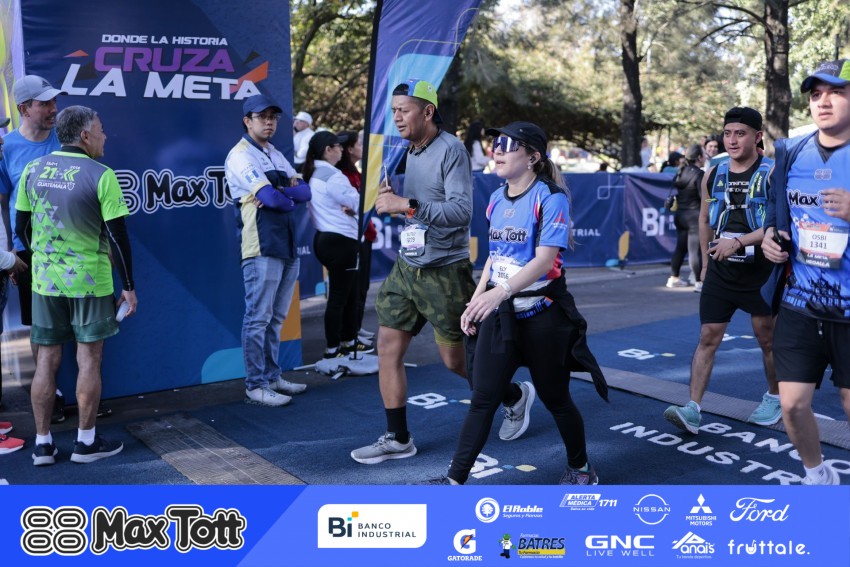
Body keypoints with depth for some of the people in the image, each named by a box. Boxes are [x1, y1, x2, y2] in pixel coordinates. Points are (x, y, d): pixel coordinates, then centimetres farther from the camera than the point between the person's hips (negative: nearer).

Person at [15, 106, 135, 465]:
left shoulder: (33, 171, 4)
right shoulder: (100, 176, -11)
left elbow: (22, 227, 11)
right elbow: (117, 236, -12)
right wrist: (128, 286, -5)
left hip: (45, 281, 5)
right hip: (88, 281, -4)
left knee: (46, 360, 10)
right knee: (89, 360, 5)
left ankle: (42, 443, 17)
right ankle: (86, 441, 14)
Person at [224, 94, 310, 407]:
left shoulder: (276, 155, 20)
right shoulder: (240, 155, -6)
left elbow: (305, 191, 9)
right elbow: (271, 197, -17)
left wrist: (281, 190, -9)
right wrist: (291, 199, 2)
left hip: (288, 246, 8)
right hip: (261, 249, -8)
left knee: (276, 318, 13)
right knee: (258, 318, -4)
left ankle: (272, 377, 22)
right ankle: (255, 385, 2)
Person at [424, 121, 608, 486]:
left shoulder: (550, 197, -13)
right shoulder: (497, 199, 8)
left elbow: (545, 259, -24)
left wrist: (502, 291, -37)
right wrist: (476, 300, 12)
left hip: (543, 315, -5)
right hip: (500, 315, 6)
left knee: (554, 398, 10)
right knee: (483, 399, 3)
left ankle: (580, 470, 33)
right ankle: (454, 480, 8)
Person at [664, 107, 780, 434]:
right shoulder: (713, 176, 5)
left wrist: (738, 242, -26)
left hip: (761, 272, -3)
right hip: (721, 271, 4)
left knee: (768, 338, 12)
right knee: (707, 338, -2)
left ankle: (774, 398, 33)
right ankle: (693, 409, -4)